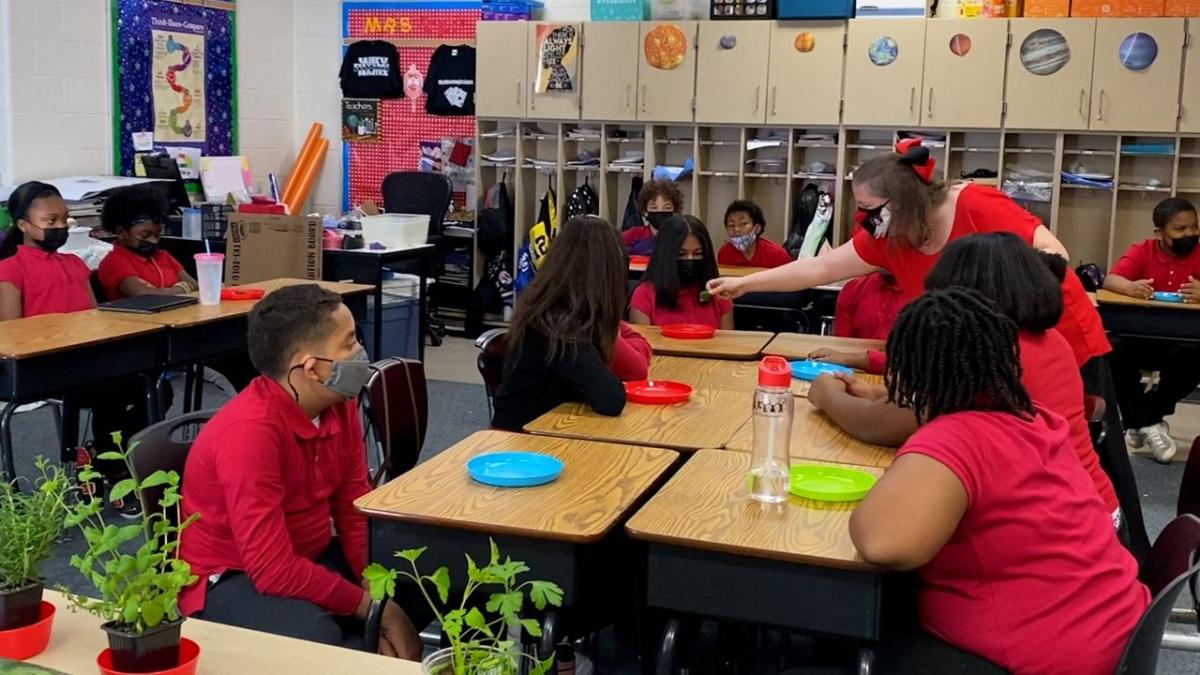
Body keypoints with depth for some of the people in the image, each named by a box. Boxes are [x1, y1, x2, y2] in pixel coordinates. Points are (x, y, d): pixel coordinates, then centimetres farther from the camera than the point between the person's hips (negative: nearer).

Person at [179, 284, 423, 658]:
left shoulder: (339, 404, -6)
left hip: (313, 557, 8)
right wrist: (372, 607, -20)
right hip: (230, 579, -7)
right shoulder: (249, 431, -29)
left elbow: (355, 511, 1)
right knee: (315, 636, -36)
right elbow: (273, 570, -30)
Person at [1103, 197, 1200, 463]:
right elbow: (1110, 280, -16)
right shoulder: (1142, 251, -2)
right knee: (1115, 353, -31)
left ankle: (1140, 419, -12)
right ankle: (1149, 422, -13)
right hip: (1141, 338, 0)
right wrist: (1130, 287, -40)